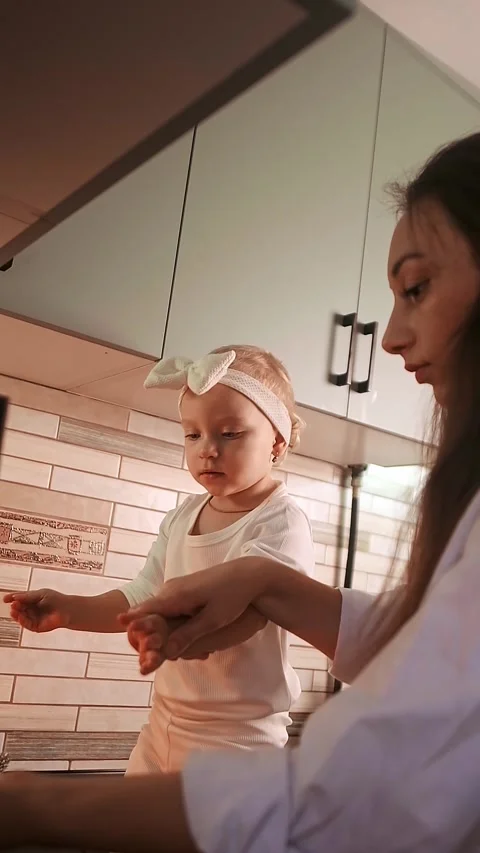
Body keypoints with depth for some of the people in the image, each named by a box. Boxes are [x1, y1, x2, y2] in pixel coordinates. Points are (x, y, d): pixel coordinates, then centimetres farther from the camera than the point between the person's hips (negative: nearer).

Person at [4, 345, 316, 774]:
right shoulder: (183, 516, 4)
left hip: (237, 735, -6)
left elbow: (245, 609, -31)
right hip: (165, 723, 7)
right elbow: (143, 597, 8)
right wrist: (69, 609, -5)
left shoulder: (282, 523, -17)